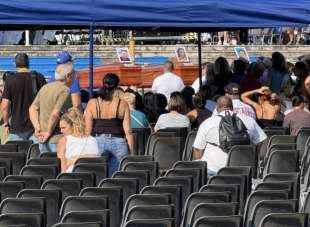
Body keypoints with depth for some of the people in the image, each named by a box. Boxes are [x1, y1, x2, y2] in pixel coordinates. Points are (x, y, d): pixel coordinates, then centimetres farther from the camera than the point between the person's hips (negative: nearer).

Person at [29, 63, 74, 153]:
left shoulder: (45, 88, 12)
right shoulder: (65, 91, -13)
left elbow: (32, 109, 10)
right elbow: (55, 114, -23)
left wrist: (37, 127, 2)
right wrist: (49, 132, -12)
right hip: (57, 139, -8)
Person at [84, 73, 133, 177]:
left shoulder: (92, 103, 0)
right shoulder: (123, 105, -1)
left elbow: (87, 130, 0)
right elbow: (128, 131, -2)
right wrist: (131, 152, 4)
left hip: (98, 142, 0)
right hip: (118, 143, 0)